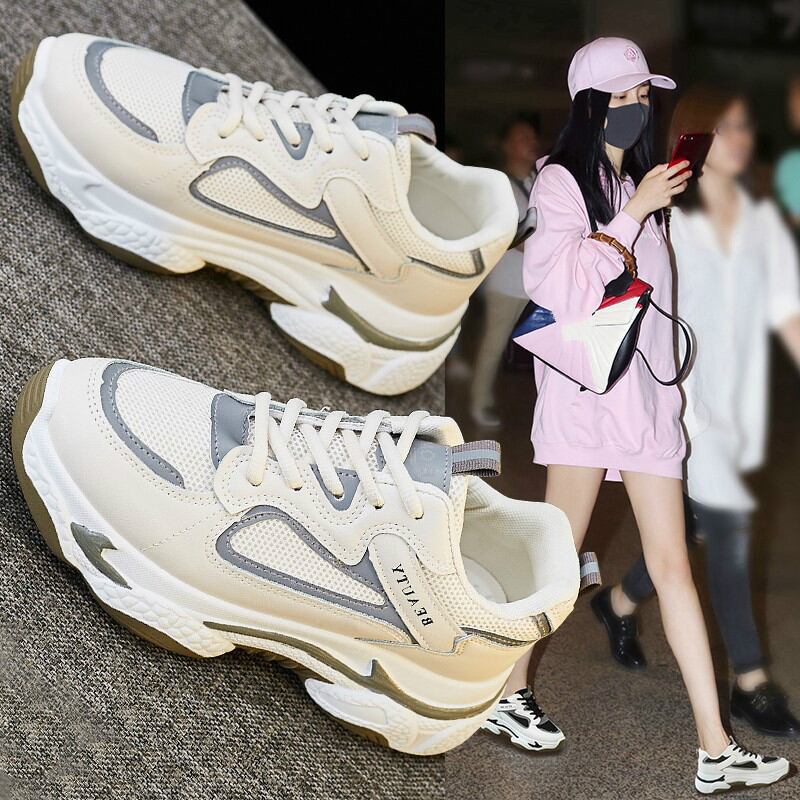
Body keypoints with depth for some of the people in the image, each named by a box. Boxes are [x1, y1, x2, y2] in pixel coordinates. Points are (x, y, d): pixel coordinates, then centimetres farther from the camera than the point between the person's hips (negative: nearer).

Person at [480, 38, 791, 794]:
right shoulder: (561, 180, -4)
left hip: (647, 390, 6)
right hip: (586, 385, -6)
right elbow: (567, 285, -16)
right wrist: (637, 210, -16)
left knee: (673, 566, 2)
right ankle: (509, 692, 26)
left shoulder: (638, 184, 15)